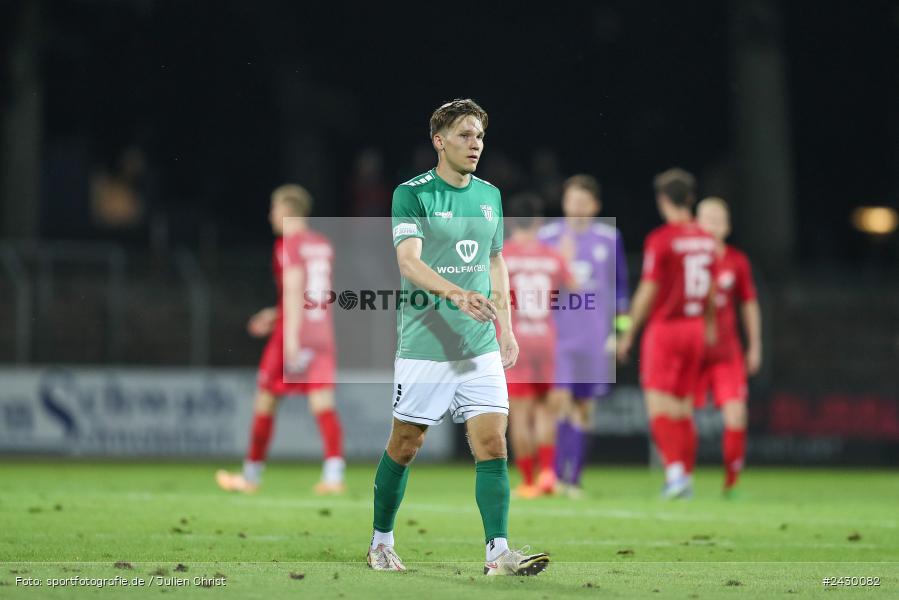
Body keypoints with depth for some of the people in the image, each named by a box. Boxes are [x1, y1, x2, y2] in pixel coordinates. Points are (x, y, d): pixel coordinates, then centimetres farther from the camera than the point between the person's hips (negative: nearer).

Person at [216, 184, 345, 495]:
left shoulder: (288, 244, -8)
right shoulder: (323, 245, 15)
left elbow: (294, 290, -18)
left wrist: (291, 338, -23)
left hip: (294, 334, -6)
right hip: (323, 333, 6)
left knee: (265, 401, 8)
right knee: (323, 404, -2)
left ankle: (251, 475, 18)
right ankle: (334, 475, -18)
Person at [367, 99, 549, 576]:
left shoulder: (490, 195, 11)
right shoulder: (412, 194, -8)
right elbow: (408, 261, -21)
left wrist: (506, 327, 18)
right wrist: (457, 294, -36)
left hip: (481, 347, 4)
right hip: (424, 346, -4)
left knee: (492, 443, -8)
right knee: (404, 447, 6)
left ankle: (498, 553, -12)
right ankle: (381, 543, 24)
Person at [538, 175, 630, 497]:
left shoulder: (609, 238, 5)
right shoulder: (548, 237, 3)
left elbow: (620, 285, 11)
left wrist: (621, 328, 8)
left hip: (595, 334, 1)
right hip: (557, 333, -1)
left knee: (583, 406, 5)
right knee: (559, 398, -16)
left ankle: (571, 478, 12)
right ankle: (553, 471, -9)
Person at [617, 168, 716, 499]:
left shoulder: (660, 239, -12)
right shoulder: (705, 240, 6)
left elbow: (647, 291, -12)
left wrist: (628, 334, -4)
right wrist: (709, 324, 32)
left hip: (665, 327, -6)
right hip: (695, 328, 6)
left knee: (658, 405, -6)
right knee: (683, 405, 13)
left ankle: (675, 469, -22)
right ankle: (686, 477, 13)